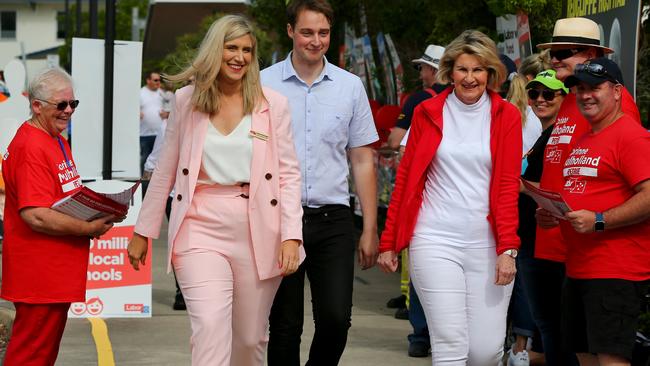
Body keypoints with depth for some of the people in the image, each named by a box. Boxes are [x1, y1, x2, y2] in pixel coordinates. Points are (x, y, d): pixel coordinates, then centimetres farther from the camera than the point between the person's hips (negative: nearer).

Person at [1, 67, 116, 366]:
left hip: (57, 272, 10)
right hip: (38, 274, -10)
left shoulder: (58, 142, 15)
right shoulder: (31, 147, -18)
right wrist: (88, 229, -17)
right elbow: (36, 216, -25)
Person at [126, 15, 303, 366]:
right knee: (210, 330, -17)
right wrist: (142, 231, 12)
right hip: (200, 230, -1)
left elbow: (289, 175, 3)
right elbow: (164, 172, 12)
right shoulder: (187, 100, 6)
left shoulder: (272, 104, 3)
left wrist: (291, 236, -8)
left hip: (257, 235, 1)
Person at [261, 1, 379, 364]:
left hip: (332, 219, 1)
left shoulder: (350, 86, 7)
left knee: (336, 319, -7)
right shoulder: (263, 84, 2)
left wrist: (370, 230, 6)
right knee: (285, 326, 4)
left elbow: (363, 161, 10)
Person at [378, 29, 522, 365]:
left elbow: (508, 185, 1)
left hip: (486, 242, 1)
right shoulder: (427, 112, 7)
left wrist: (507, 248, -8)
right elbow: (405, 178, 10)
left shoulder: (507, 116, 5)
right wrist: (388, 242, 8)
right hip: (435, 241, -1)